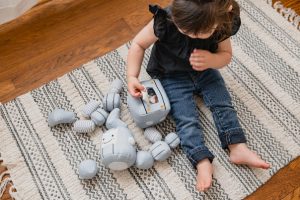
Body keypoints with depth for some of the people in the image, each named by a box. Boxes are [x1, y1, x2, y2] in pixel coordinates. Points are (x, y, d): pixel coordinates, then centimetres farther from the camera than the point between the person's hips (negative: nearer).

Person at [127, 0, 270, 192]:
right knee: (187, 119, -15)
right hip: (172, 76, -3)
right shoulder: (165, 21, -31)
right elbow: (138, 44, -17)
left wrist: (211, 60, -31)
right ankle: (203, 162, -17)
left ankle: (238, 148, -2)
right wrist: (132, 77, -26)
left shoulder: (223, 24, -22)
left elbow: (226, 55, -7)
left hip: (204, 70, 3)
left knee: (223, 104, -8)